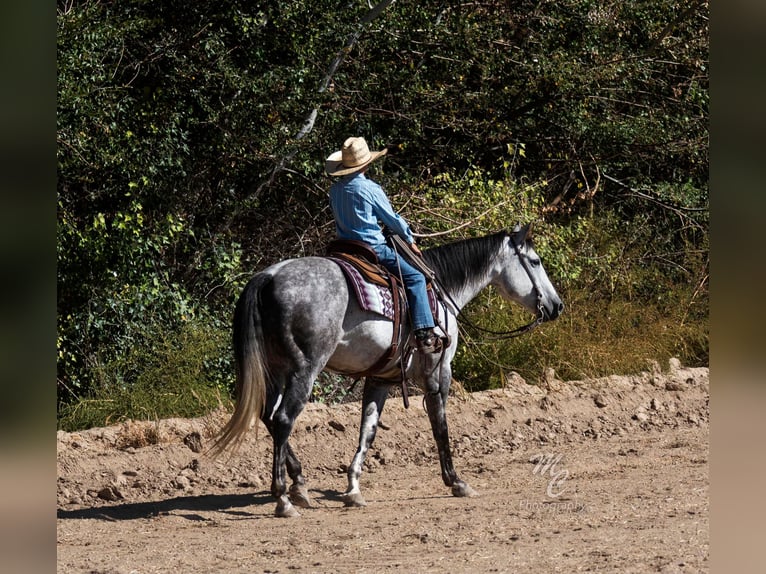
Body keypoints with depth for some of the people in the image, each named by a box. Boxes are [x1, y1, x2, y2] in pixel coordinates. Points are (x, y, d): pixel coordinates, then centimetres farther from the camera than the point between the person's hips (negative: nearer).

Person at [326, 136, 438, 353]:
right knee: (415, 278, -3)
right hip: (372, 248, -7)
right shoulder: (370, 189, -12)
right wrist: (410, 239, 14)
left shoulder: (335, 189, 6)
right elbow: (392, 219, -3)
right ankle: (424, 334, -14)